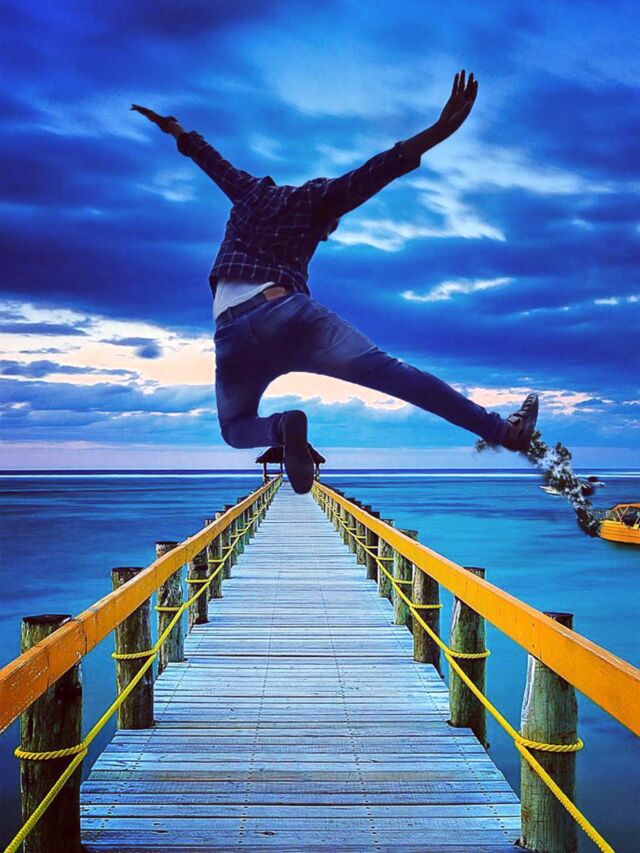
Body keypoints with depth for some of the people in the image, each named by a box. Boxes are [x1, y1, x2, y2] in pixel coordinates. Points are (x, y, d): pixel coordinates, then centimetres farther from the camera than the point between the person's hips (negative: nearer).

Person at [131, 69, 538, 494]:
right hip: (285, 312, -4)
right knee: (391, 371, -10)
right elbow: (376, 170, 4)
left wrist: (174, 128, 62)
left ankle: (283, 427, -16)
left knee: (236, 428, 20)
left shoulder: (252, 191, 29)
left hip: (231, 333, 4)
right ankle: (503, 430, -16)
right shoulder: (314, 198, 17)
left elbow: (210, 158, 45)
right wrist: (439, 132, -4)